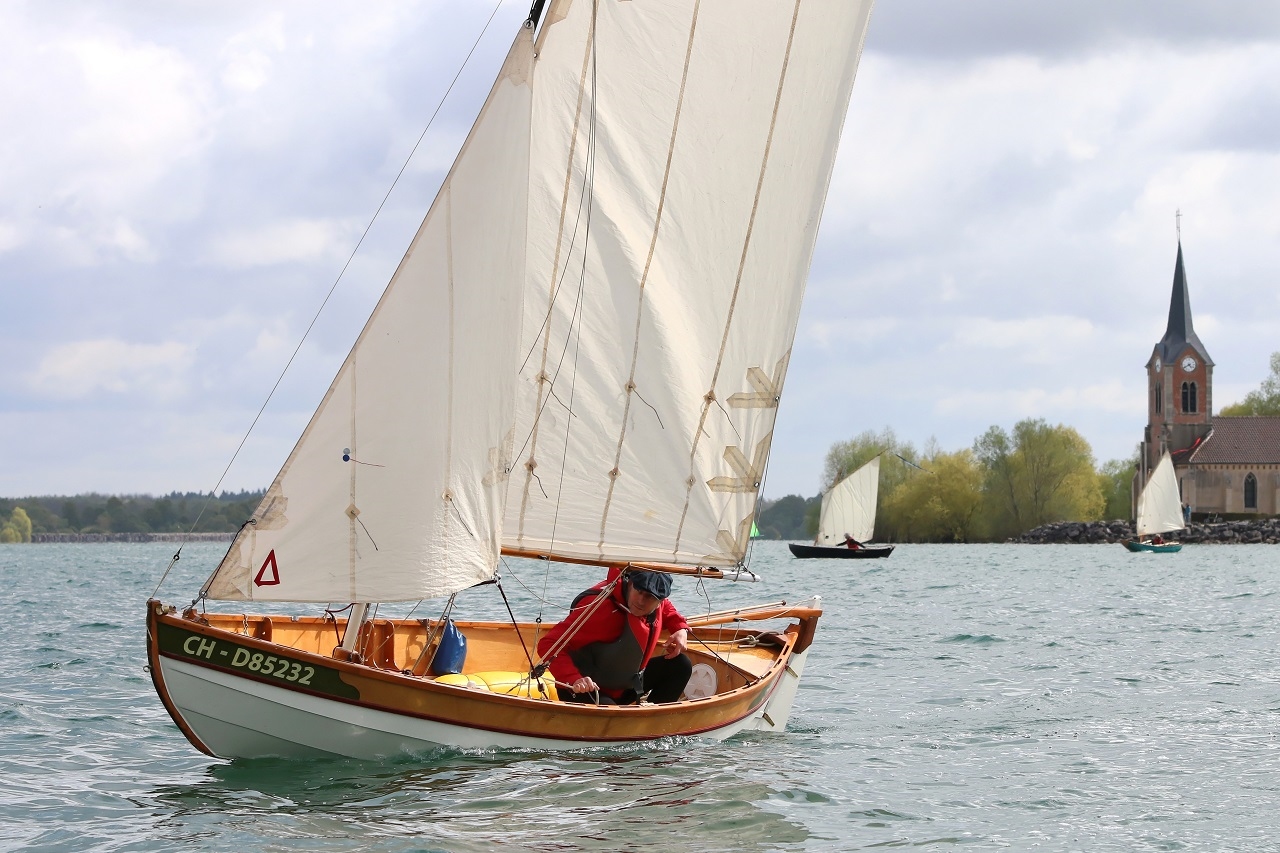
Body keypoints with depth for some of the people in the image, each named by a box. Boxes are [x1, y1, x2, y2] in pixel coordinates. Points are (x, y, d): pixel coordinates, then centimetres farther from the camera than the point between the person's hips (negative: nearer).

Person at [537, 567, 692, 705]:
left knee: (681, 665, 1)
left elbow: (669, 613, 22)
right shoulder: (600, 606, -30)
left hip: (626, 686, 9)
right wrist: (574, 680, -48)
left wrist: (681, 630, -1)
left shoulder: (657, 602, -7)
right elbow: (549, 645, -34)